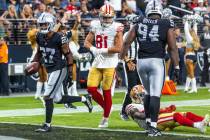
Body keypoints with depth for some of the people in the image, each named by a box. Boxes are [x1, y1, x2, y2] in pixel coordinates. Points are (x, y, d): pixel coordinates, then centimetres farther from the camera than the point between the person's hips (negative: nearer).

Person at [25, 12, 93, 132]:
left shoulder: (59, 38, -18)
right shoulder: (40, 37, 3)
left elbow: (68, 55, -13)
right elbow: (39, 52, 19)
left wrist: (70, 73, -13)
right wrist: (34, 63, 3)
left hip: (59, 69, -8)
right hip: (50, 70, 8)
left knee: (48, 97, -10)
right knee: (58, 99, 11)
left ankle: (48, 125, 0)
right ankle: (84, 99, 30)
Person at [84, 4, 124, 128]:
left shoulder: (116, 28, -9)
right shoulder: (95, 26, 6)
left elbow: (119, 48, -15)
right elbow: (87, 42, 12)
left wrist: (102, 50, -14)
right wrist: (93, 49, -9)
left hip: (110, 63, -5)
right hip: (97, 62, 5)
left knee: (106, 91, 0)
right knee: (91, 89, 0)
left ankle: (105, 119, 13)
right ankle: (106, 108, 23)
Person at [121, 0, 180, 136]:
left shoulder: (139, 24, 8)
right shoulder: (167, 26, 0)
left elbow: (126, 43, 8)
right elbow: (173, 48, -3)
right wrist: (176, 67, 2)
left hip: (141, 62, 4)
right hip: (157, 62, -4)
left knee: (149, 93, 22)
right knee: (155, 95, -5)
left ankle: (148, 121, 24)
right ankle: (152, 128, -11)